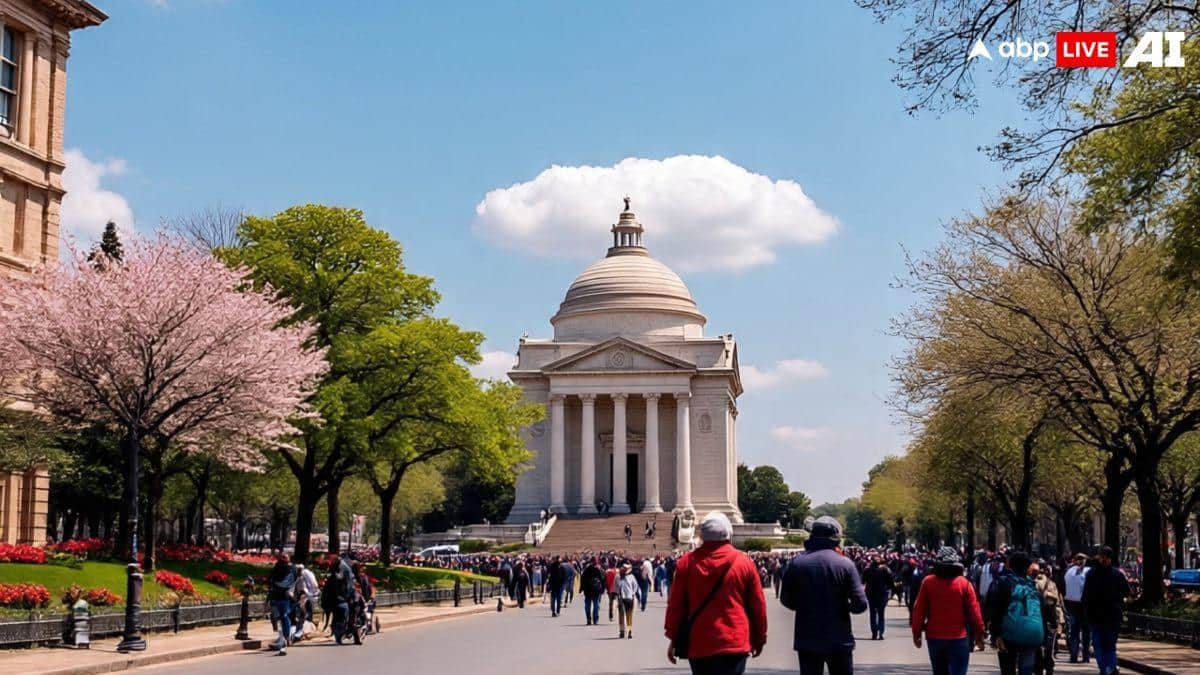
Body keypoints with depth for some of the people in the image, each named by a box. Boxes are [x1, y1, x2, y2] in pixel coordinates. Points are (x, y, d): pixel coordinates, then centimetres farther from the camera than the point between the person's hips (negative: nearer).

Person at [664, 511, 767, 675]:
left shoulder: (687, 562, -1)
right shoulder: (745, 562, -2)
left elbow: (675, 604, 3)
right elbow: (758, 605, 3)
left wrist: (673, 638, 12)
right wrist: (759, 639, 16)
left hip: (698, 644, 2)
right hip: (735, 644, -2)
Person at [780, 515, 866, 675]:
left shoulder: (796, 563, -5)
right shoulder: (845, 564, -10)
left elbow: (786, 600, 3)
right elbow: (860, 604, -11)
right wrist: (845, 606, 9)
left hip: (807, 639, 2)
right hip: (839, 639, -1)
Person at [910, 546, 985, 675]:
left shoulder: (928, 582, -5)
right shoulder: (964, 583, -8)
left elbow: (918, 609, -2)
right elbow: (974, 610, -6)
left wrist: (916, 633, 7)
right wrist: (979, 634, 5)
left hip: (934, 637, 3)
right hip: (958, 637, -2)